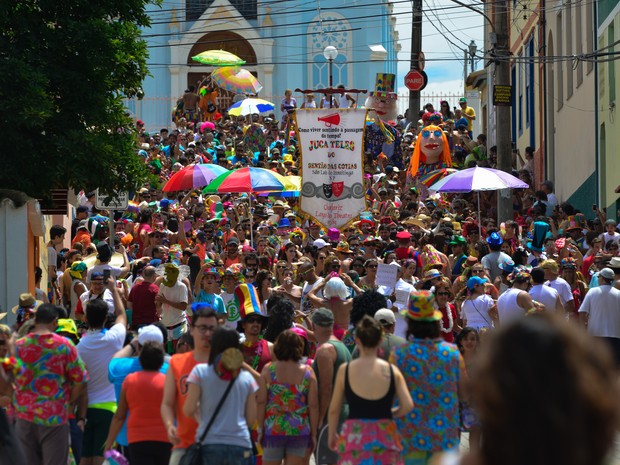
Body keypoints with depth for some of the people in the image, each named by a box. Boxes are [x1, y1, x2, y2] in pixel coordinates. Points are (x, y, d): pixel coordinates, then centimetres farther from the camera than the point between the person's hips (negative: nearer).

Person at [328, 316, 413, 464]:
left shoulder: (345, 370, -2)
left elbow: (334, 410, 3)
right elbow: (408, 406, -5)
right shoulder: (392, 371, -1)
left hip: (354, 435, -1)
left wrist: (332, 434, 19)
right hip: (385, 435, 1)